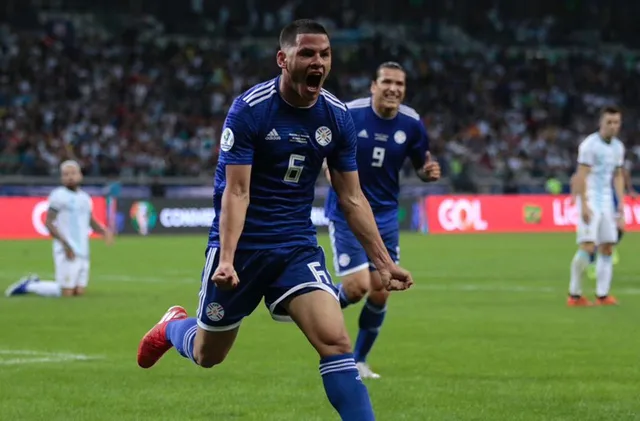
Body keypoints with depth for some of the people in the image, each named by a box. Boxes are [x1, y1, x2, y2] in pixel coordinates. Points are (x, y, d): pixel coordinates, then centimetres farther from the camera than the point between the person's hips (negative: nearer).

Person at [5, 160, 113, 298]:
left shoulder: (85, 198, 16)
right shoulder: (59, 196, -7)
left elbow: (92, 223, 25)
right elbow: (49, 223, -11)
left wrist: (104, 231, 4)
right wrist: (65, 244, -20)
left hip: (83, 252, 7)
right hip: (66, 252, -7)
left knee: (79, 292, 2)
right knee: (66, 293, -12)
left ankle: (35, 284, 19)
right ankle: (28, 286, 9)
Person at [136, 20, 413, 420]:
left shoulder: (338, 116, -2)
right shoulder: (249, 109, -16)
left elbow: (352, 198, 5)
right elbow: (236, 192, -18)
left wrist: (383, 261, 0)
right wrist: (226, 260, -29)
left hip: (298, 247, 3)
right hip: (242, 244, -3)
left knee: (336, 342, -18)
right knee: (207, 356, 14)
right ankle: (173, 327, 49)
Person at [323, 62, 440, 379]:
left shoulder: (412, 123, -4)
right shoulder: (347, 114, -14)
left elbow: (421, 164, 9)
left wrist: (429, 171, -14)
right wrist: (329, 166, -22)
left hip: (385, 215, 4)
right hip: (347, 213, -4)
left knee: (380, 292, 1)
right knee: (357, 287, -13)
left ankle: (359, 361, 21)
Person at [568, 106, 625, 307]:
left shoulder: (618, 147, 10)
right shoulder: (590, 145, -12)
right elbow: (581, 176, -15)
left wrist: (621, 203, 11)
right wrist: (584, 205, -20)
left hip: (606, 200, 7)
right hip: (590, 199, -7)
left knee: (607, 248, 1)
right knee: (587, 246, -14)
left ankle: (602, 295, 4)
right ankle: (574, 294, -6)